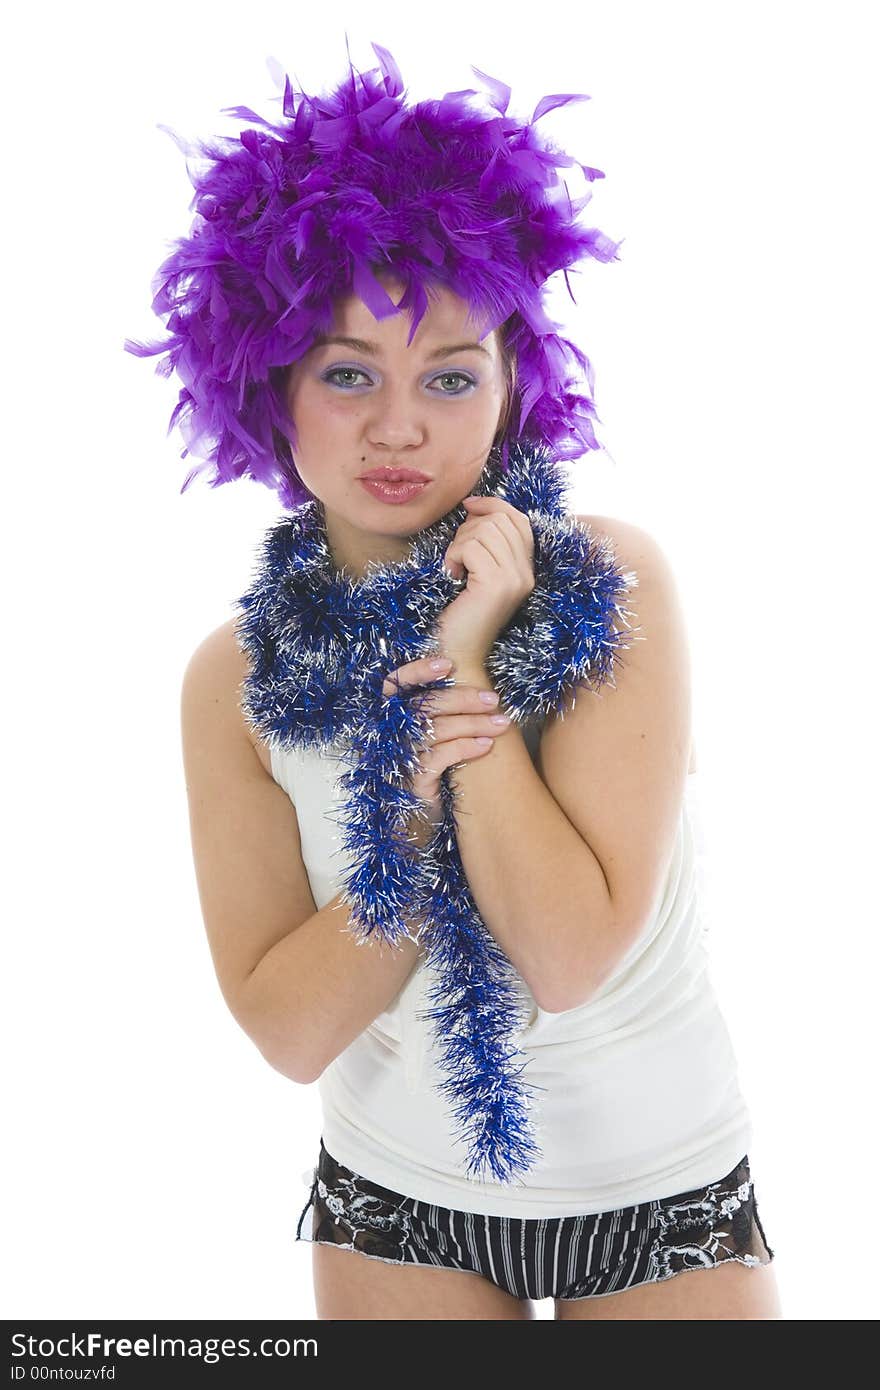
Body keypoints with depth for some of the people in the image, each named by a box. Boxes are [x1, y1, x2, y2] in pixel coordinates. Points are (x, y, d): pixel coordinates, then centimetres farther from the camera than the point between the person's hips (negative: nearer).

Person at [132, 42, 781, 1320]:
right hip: (398, 1196, 2)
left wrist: (468, 663, -25)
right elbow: (290, 1032, -13)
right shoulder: (236, 675, -11)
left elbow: (572, 959, -23)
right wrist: (420, 811, -25)